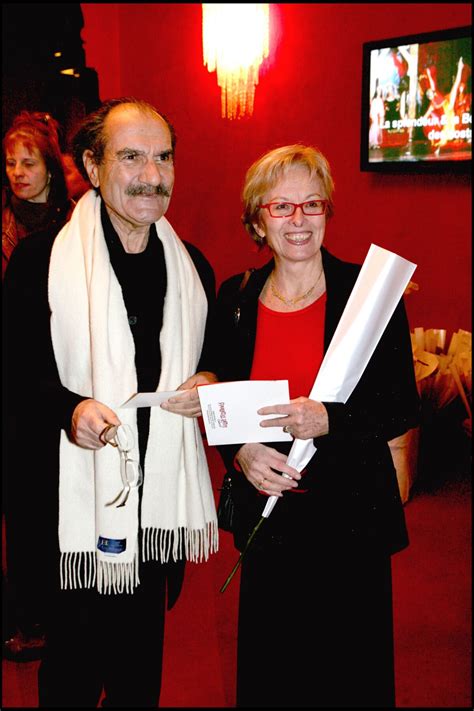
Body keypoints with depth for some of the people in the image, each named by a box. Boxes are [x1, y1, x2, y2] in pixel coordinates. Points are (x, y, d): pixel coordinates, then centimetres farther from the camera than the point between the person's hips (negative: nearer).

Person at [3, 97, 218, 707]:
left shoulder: (193, 266, 8)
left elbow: (213, 359, 18)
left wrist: (208, 385, -4)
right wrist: (68, 407, -24)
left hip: (162, 499, 4)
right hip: (75, 497, -4)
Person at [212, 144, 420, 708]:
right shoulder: (234, 299, 3)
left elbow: (403, 407, -6)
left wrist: (328, 419, -23)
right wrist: (240, 452, -10)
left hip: (351, 513, -2)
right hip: (266, 514, 3)